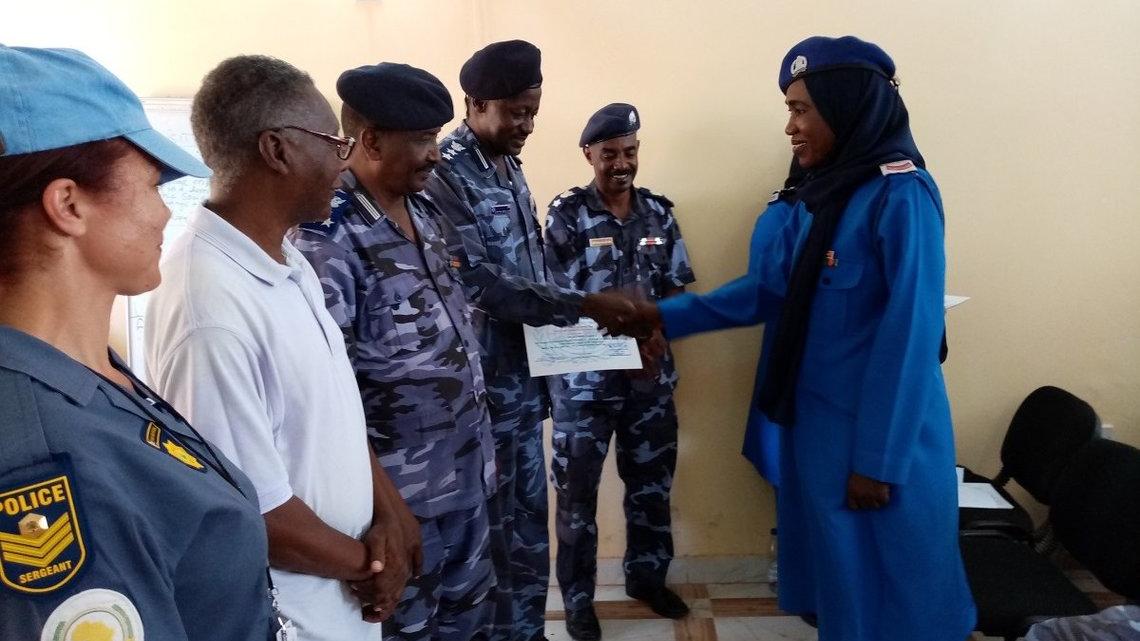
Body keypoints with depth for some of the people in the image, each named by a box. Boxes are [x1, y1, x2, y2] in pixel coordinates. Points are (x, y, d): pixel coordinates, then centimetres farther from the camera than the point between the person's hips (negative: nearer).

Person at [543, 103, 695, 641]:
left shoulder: (659, 212, 6)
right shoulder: (566, 216, -7)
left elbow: (676, 291, 7)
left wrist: (656, 336, -10)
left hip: (651, 374, 4)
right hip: (584, 377, -4)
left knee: (652, 481, 16)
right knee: (577, 490, 6)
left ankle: (647, 577, 38)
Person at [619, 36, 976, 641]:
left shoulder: (901, 195, -17)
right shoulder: (817, 195, 7)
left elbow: (911, 335, -19)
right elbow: (769, 291, 12)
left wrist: (879, 458, -18)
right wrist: (665, 315, 8)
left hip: (880, 433, -7)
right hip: (814, 417, 8)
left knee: (886, 587, 9)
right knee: (834, 571, 19)